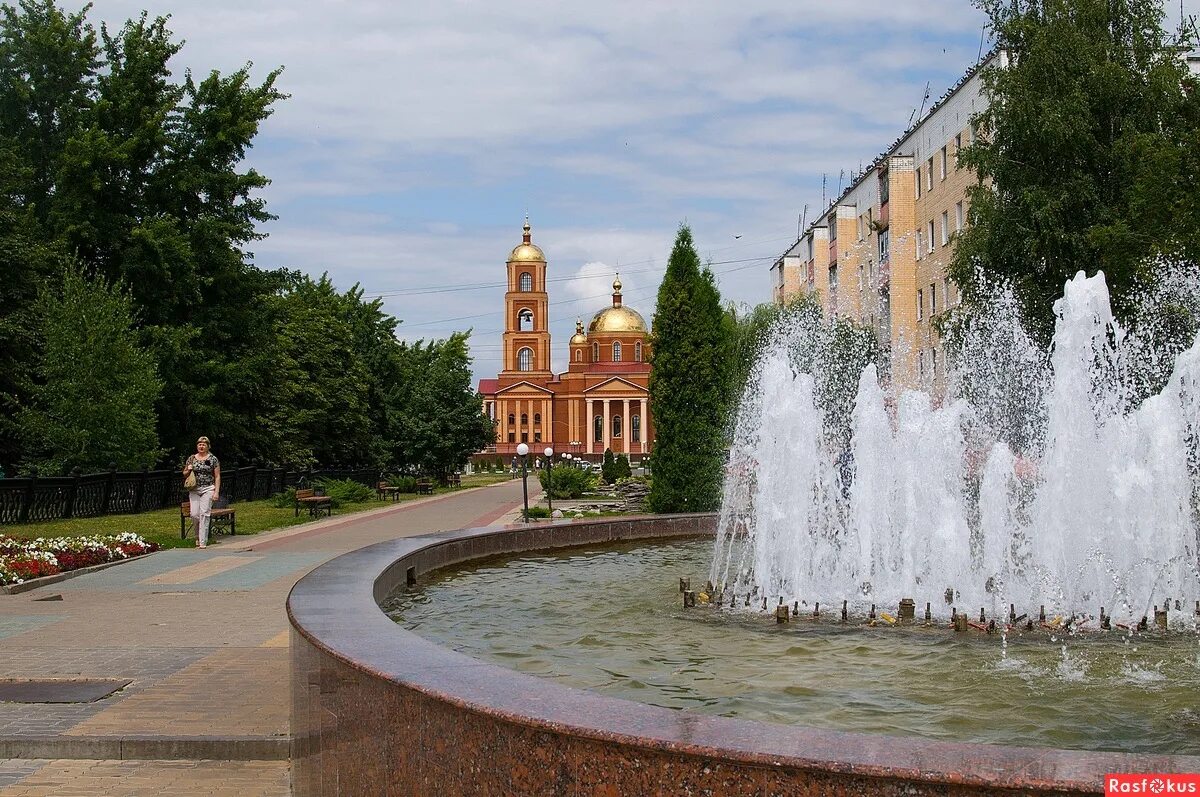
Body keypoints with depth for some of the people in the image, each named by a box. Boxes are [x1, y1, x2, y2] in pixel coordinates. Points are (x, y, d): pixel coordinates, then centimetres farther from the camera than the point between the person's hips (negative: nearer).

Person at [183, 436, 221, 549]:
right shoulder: (191, 458, 10)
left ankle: (203, 542, -8)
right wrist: (188, 470, -5)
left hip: (208, 489, -3)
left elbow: (217, 477, 3)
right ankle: (198, 537, 18)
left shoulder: (213, 459, 3)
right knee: (194, 514, -7)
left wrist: (216, 492, -5)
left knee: (204, 514, -10)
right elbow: (184, 475, 18)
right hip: (194, 490, 3)